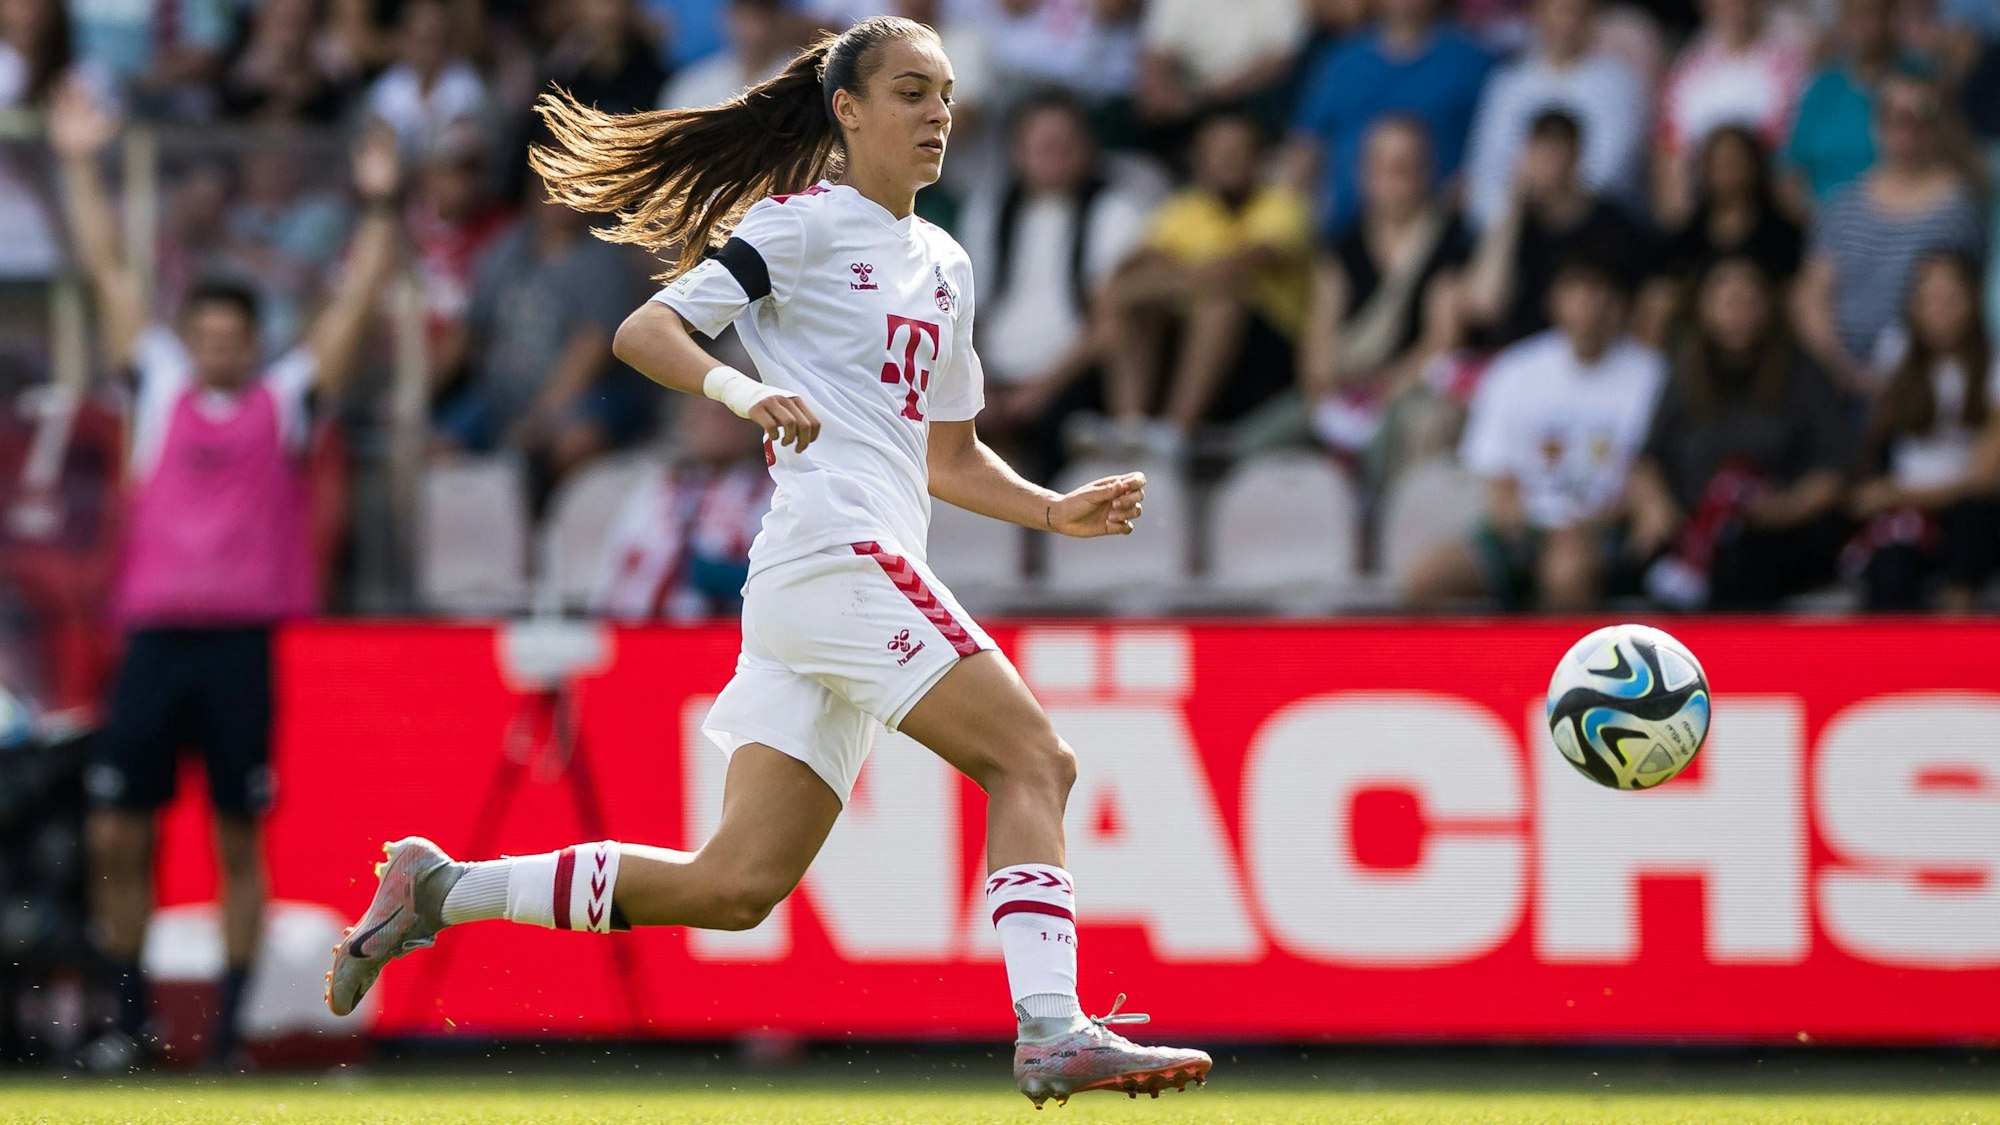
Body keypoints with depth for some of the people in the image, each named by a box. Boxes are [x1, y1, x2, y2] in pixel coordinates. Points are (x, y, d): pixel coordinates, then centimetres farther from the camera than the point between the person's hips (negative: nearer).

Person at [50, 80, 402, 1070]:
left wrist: (377, 208, -2)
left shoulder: (286, 399, 9)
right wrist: (81, 167, 11)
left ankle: (229, 1029, 3)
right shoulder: (161, 386, 13)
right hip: (155, 633, 1)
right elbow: (109, 274, 13)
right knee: (117, 838, -3)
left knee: (240, 842, 0)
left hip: (243, 642, -1)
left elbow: (353, 305, 6)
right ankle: (130, 1021, 9)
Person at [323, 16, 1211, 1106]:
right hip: (834, 543, -8)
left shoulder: (943, 265, 25)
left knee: (735, 885, 1)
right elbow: (643, 332, -6)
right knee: (1031, 760, -18)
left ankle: (441, 886, 10)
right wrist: (743, 394, -24)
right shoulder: (805, 223, 1)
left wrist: (1056, 511, 16)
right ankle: (1051, 1033, -26)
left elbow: (949, 457, 32)